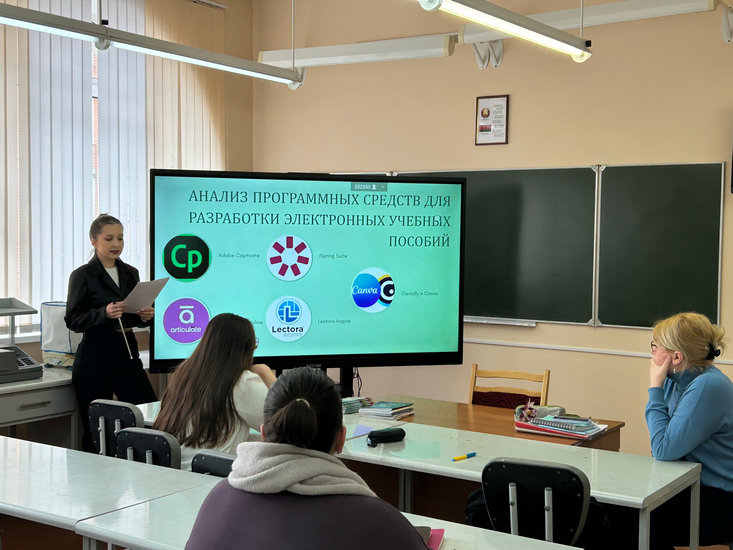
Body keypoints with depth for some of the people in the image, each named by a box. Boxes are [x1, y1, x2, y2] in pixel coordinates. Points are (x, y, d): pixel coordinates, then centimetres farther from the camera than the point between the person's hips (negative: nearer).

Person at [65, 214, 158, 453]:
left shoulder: (130, 273, 12)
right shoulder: (82, 276, -4)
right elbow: (73, 320, -8)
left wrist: (144, 316, -2)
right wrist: (104, 313, -23)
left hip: (128, 354, 5)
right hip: (95, 360, -5)